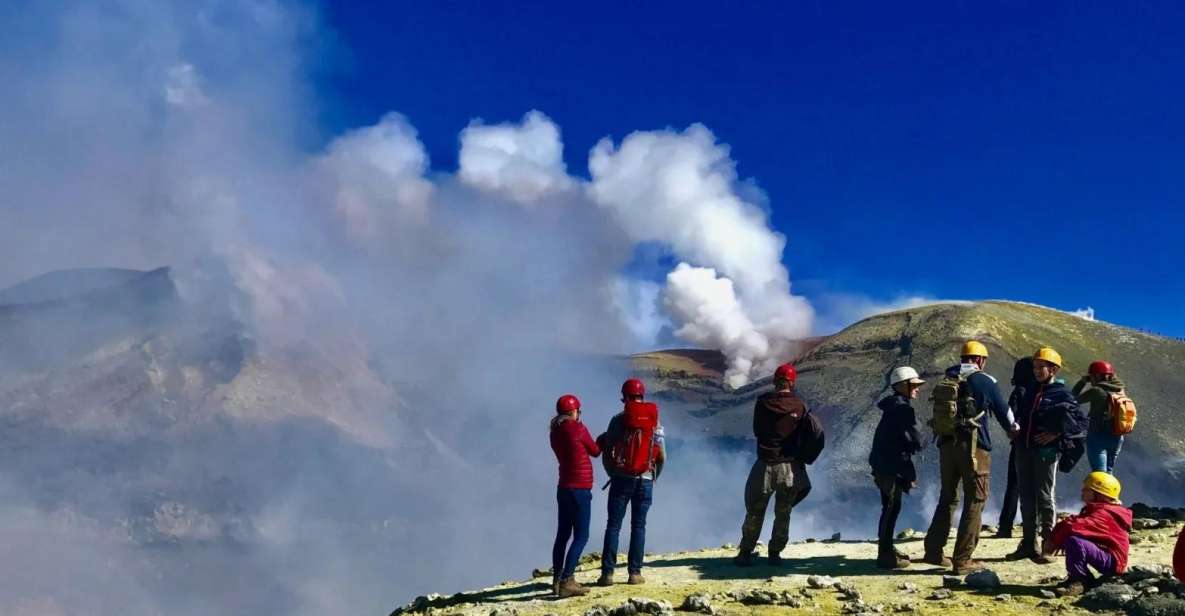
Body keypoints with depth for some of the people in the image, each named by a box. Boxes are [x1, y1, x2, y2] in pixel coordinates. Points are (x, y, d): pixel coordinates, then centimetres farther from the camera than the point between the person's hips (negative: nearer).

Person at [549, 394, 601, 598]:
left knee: (562, 534, 14)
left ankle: (557, 580, 19)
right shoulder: (578, 428, -13)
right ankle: (566, 582, -13)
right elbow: (595, 452, 0)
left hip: (564, 488, 8)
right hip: (580, 489, -8)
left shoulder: (555, 432, 6)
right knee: (581, 537, -5)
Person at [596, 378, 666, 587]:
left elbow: (607, 453, -3)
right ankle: (635, 572, 6)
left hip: (622, 478, -2)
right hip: (645, 480, 2)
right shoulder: (655, 420, 2)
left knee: (613, 525, 2)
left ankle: (607, 573, 0)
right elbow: (662, 456, 2)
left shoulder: (618, 419, -4)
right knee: (638, 527, 8)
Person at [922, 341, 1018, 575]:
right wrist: (1014, 430, 27)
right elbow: (1003, 411, 7)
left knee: (948, 498, 17)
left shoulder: (946, 380, 11)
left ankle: (934, 551, 20)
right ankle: (962, 560, -1)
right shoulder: (984, 381, -4)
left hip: (946, 444, 6)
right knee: (975, 501, 1)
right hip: (974, 447, -6)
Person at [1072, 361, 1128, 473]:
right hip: (1116, 437, 7)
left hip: (1098, 436, -7)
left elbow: (1074, 398, -7)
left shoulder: (1097, 391, -15)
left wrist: (1083, 381, 2)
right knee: (1109, 471, 23)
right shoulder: (1119, 391, 3)